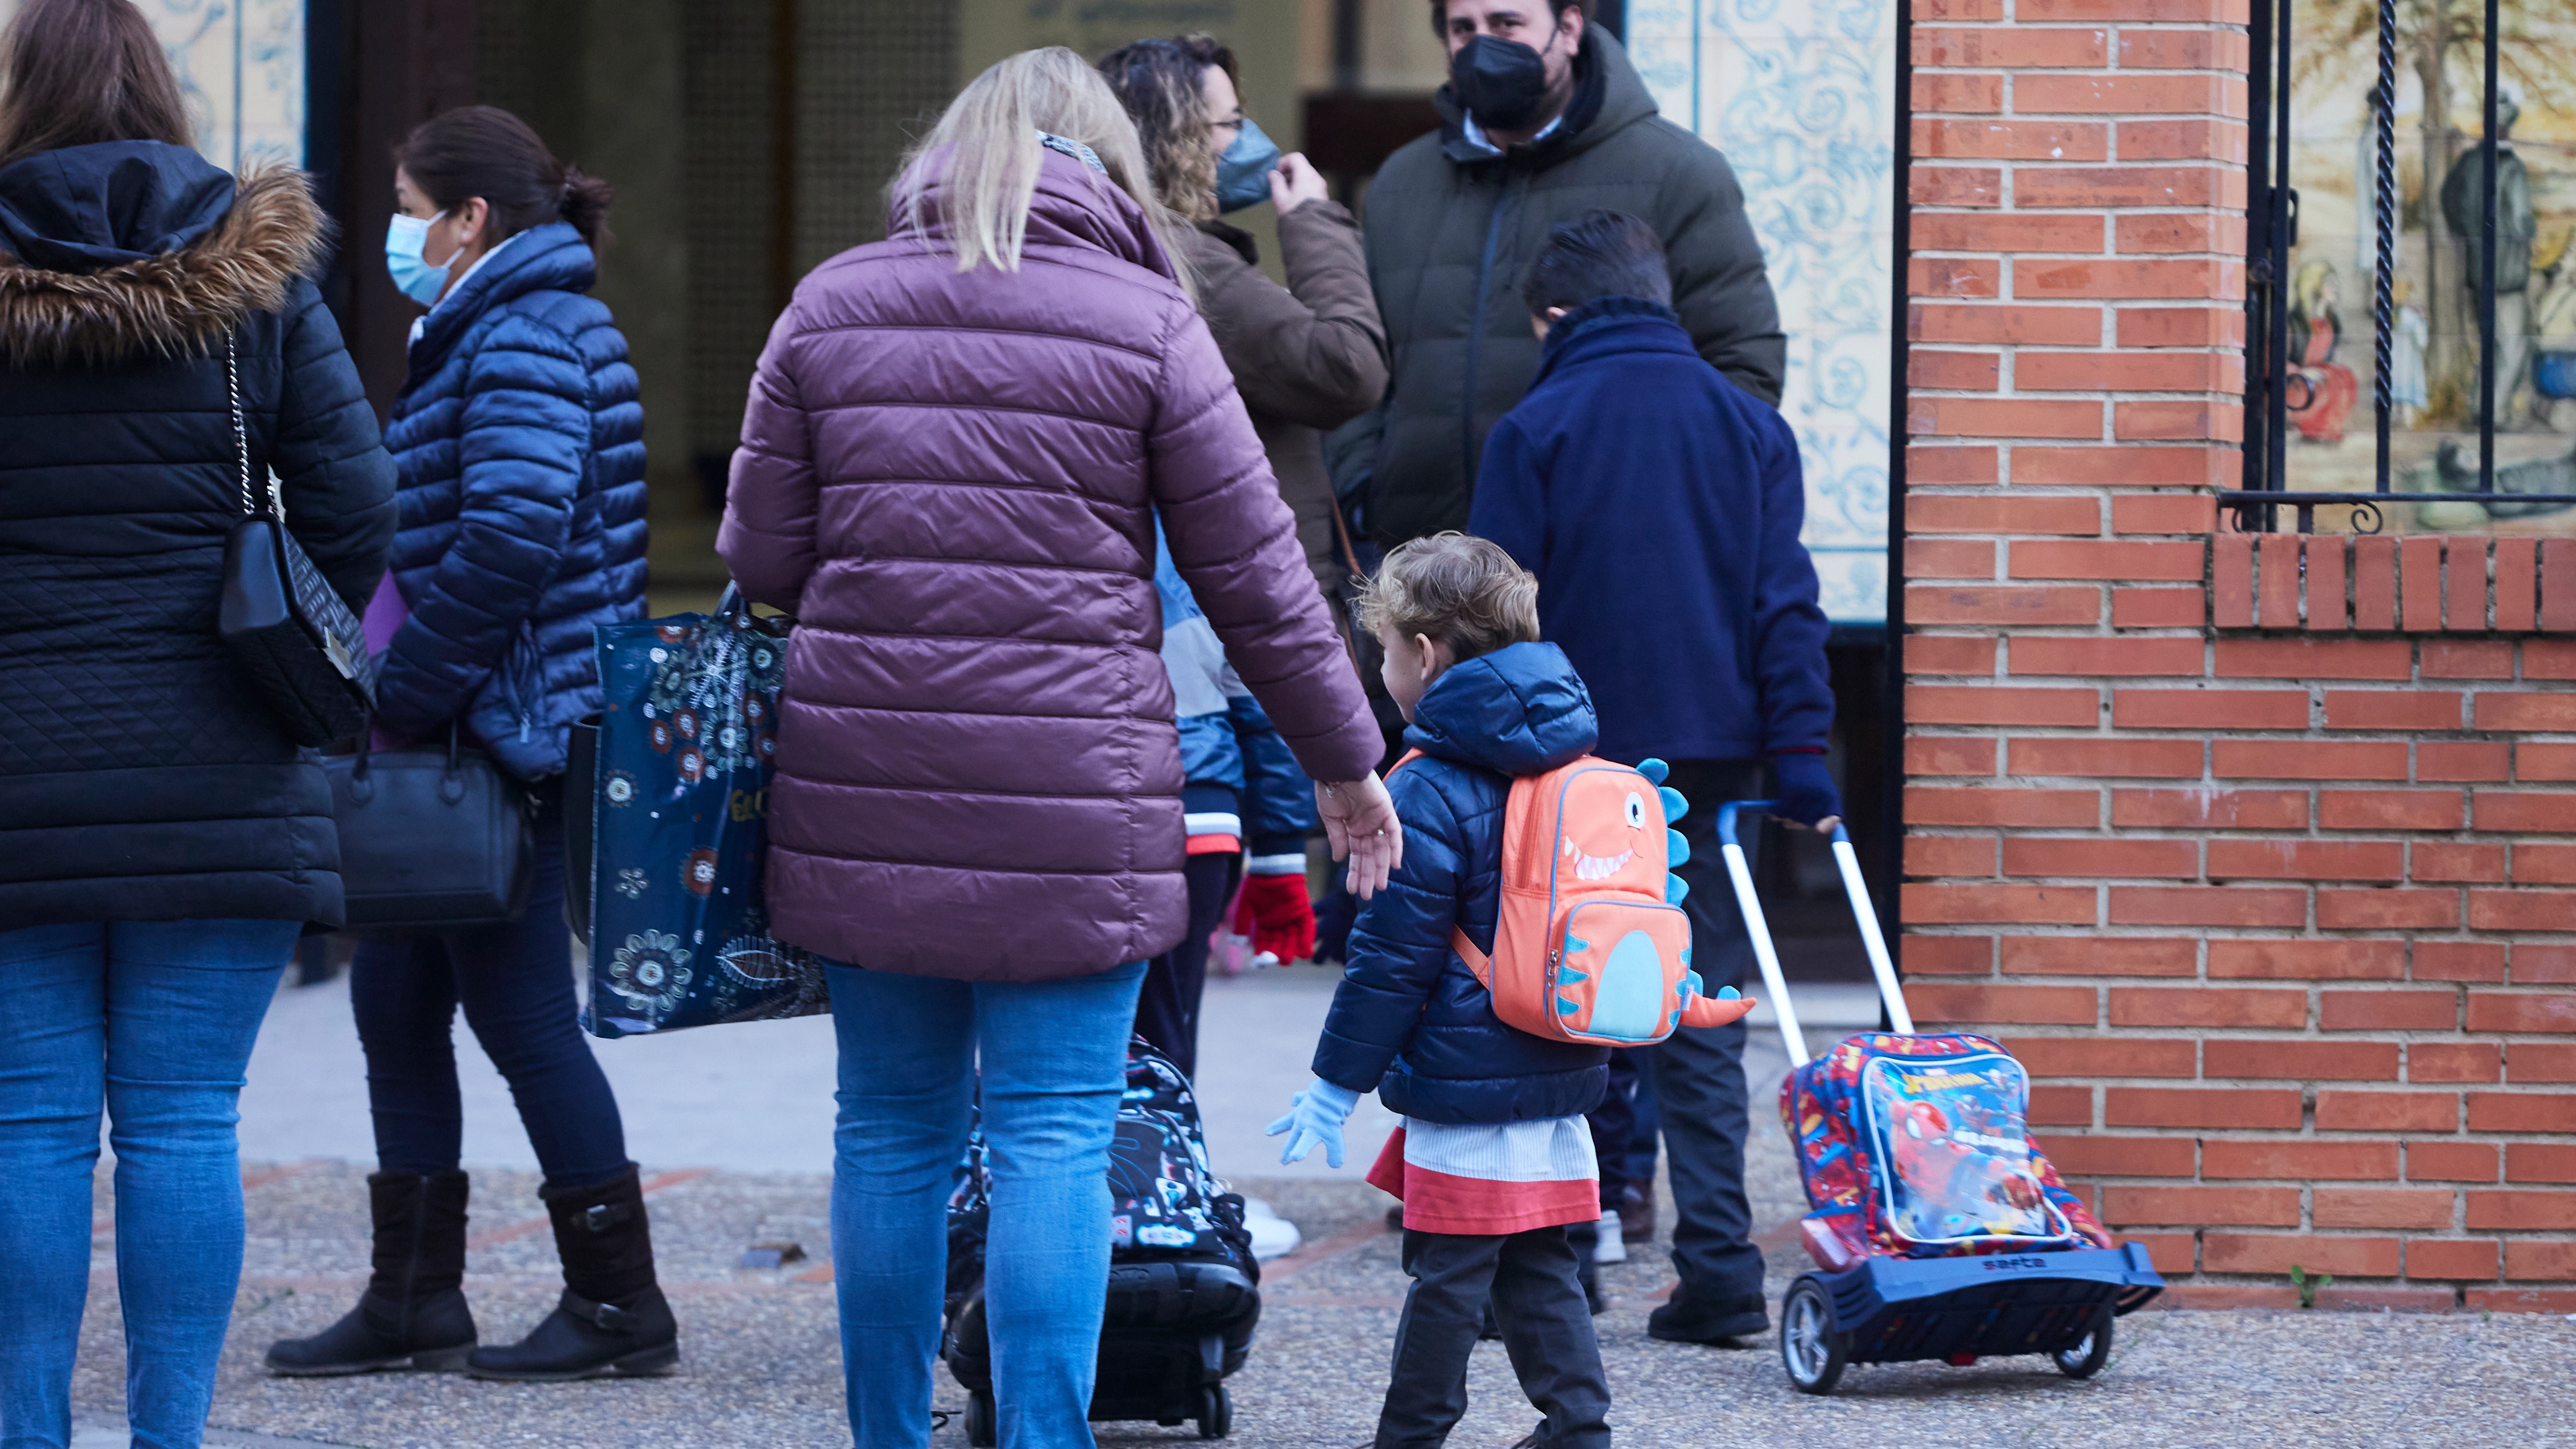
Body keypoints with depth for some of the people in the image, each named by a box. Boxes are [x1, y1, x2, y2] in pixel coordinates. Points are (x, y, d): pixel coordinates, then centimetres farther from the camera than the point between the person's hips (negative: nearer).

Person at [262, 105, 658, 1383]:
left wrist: (404, 697, -20)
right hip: (462, 734, 11)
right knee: (396, 999, 13)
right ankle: (414, 1301, 18)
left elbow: (509, 539, -26)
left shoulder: (524, 341, -15)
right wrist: (401, 694, 16)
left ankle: (620, 1303, 3)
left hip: (505, 735, -11)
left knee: (519, 1009, -4)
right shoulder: (503, 331, 18)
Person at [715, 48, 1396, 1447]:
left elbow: (760, 556, 7)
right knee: (1055, 1136, 0)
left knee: (890, 1128, 12)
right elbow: (1255, 578, 2)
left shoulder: (831, 308, 7)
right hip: (1072, 800, -3)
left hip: (865, 787, 3)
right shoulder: (1147, 325, -1)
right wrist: (1345, 765, 13)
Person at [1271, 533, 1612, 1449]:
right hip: (1560, 1081, 8)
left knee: (1447, 1273, -1)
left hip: (1464, 1087, -8)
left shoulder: (1433, 791, -14)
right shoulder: (1576, 765, 11)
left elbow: (1393, 954, -13)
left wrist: (1338, 1081, -6)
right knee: (1541, 1270, 12)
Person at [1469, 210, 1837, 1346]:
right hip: (1712, 760, 3)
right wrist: (1801, 754, 2)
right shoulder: (1751, 427, 8)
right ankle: (1718, 1278, 1)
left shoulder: (1534, 430, -2)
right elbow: (1785, 603, 3)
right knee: (1701, 1021, 6)